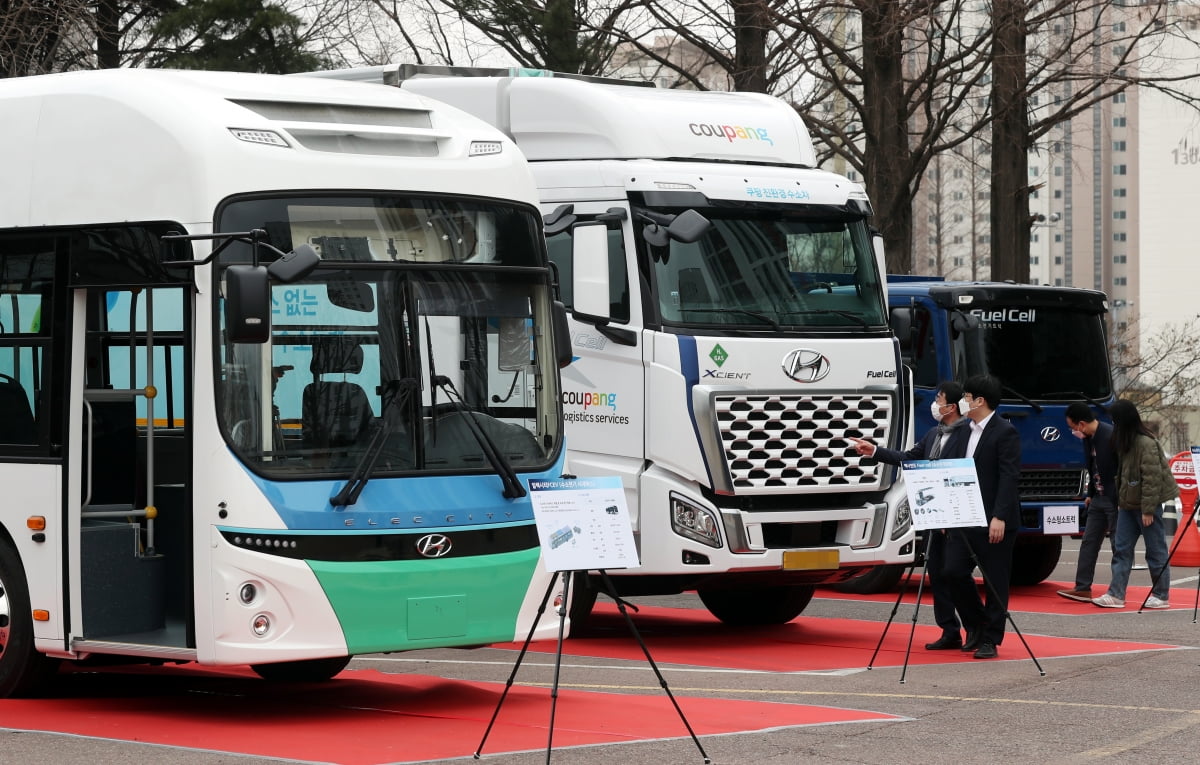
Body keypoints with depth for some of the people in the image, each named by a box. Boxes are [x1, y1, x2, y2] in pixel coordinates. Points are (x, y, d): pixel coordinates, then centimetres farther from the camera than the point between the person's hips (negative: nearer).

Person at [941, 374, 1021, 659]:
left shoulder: (1005, 432, -10)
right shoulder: (969, 432, 16)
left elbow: (1009, 477, -16)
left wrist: (1000, 517, -22)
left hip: (994, 520, -8)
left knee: (995, 580, 0)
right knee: (954, 572, 2)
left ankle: (990, 640, 7)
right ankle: (975, 627, 21)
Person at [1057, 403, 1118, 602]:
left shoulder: (1111, 437, -19)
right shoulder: (1088, 438, 8)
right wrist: (1090, 494, 18)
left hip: (1115, 499, -9)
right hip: (1098, 498, 9)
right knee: (1088, 542, 7)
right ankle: (1082, 588, 8)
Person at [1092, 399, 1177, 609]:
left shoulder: (1145, 443, -18)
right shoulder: (1125, 441, 11)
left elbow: (1152, 478, -19)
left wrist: (1148, 509, -19)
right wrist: (1120, 500, 14)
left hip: (1145, 505, -10)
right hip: (1128, 504, 10)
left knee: (1156, 550, 2)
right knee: (1121, 549, 5)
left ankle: (1161, 596, 9)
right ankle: (1116, 594, 5)